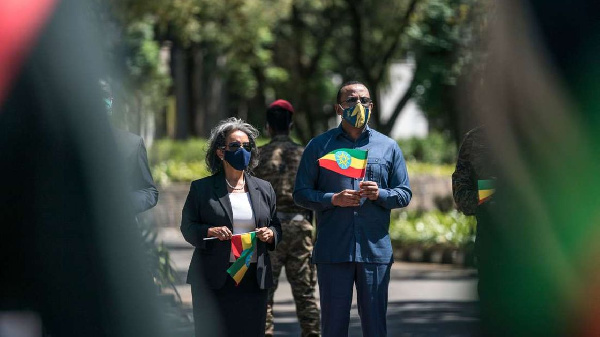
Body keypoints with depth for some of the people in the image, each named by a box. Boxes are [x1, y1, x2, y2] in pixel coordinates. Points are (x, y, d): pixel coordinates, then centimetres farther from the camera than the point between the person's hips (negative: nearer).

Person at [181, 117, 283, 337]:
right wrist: (210, 232, -15)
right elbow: (187, 228, 3)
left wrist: (270, 234, -4)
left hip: (254, 280, 3)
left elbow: (276, 226, 19)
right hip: (214, 281, -3)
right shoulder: (202, 189, 5)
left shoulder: (264, 189, 14)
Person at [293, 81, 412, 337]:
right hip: (332, 250, -1)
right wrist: (333, 199, -13)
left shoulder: (388, 147, 12)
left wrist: (380, 194, -10)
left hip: (375, 249, 1)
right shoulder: (319, 146, 8)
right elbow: (301, 193, 4)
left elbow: (405, 194, 11)